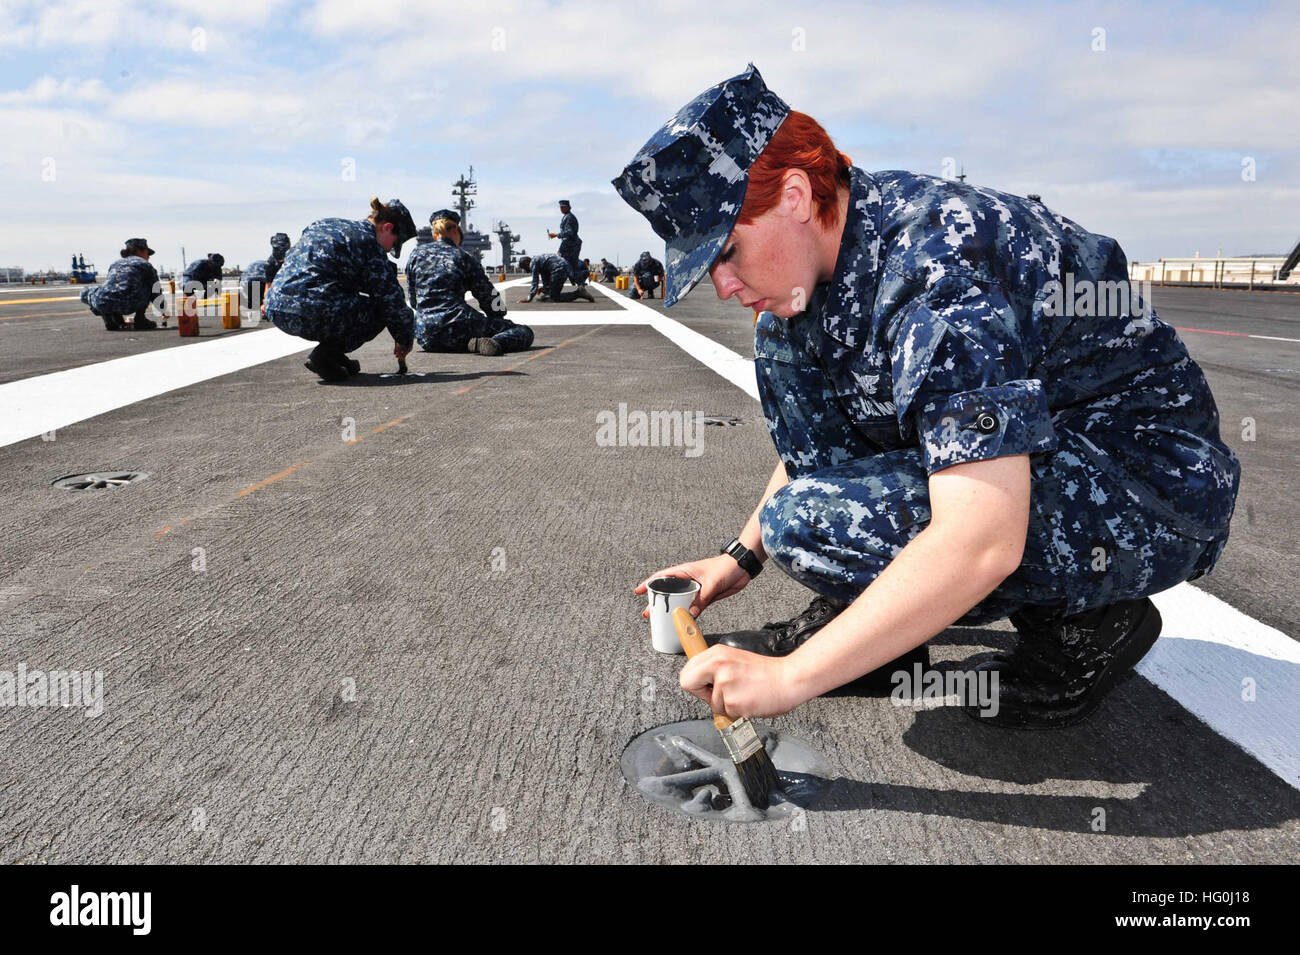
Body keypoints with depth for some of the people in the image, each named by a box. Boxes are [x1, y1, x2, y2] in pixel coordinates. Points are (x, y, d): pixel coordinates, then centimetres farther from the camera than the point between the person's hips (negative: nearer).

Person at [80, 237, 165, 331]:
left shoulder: (115, 263, 31)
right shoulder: (145, 264, 19)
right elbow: (156, 292, 21)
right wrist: (164, 312, 38)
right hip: (129, 306, -3)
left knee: (85, 292, 37)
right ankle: (140, 320, 16)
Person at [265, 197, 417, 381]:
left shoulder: (324, 224, 23)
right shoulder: (367, 241, -2)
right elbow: (391, 295, 1)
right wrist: (405, 340, 13)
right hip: (309, 314, -9)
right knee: (380, 311, 8)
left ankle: (333, 354, 18)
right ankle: (326, 354, -2)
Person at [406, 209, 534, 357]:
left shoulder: (416, 254, 13)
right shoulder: (464, 257, 3)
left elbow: (413, 301, 18)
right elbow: (489, 297, 8)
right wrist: (500, 318, 27)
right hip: (459, 328, -5)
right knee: (524, 332, -1)